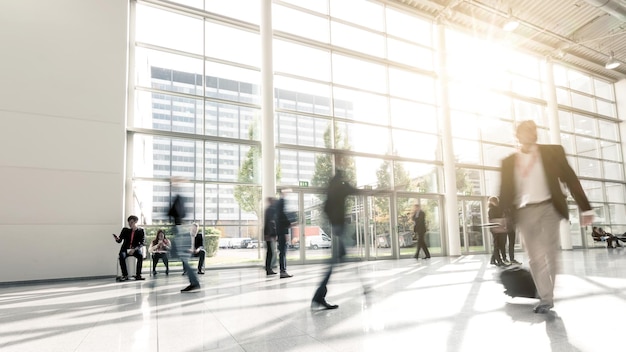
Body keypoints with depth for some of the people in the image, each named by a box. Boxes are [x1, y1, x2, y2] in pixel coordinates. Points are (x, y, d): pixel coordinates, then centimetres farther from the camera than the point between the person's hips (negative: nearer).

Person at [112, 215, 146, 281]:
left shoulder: (141, 231, 1)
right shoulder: (125, 230, 7)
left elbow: (142, 243, -6)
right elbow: (120, 240, 4)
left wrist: (134, 249, -22)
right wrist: (117, 239, -21)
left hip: (135, 249, -2)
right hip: (126, 249, 2)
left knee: (140, 255, -34)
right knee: (121, 256, -32)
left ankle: (138, 275, -26)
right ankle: (125, 275, -23)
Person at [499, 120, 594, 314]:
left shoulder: (553, 152, 3)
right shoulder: (508, 162, 6)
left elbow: (570, 179, 2)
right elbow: (505, 191, 6)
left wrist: (585, 208, -2)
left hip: (549, 207, -1)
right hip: (524, 212, 1)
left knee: (549, 253, 2)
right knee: (534, 257, 2)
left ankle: (546, 296, 17)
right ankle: (545, 297, 14)